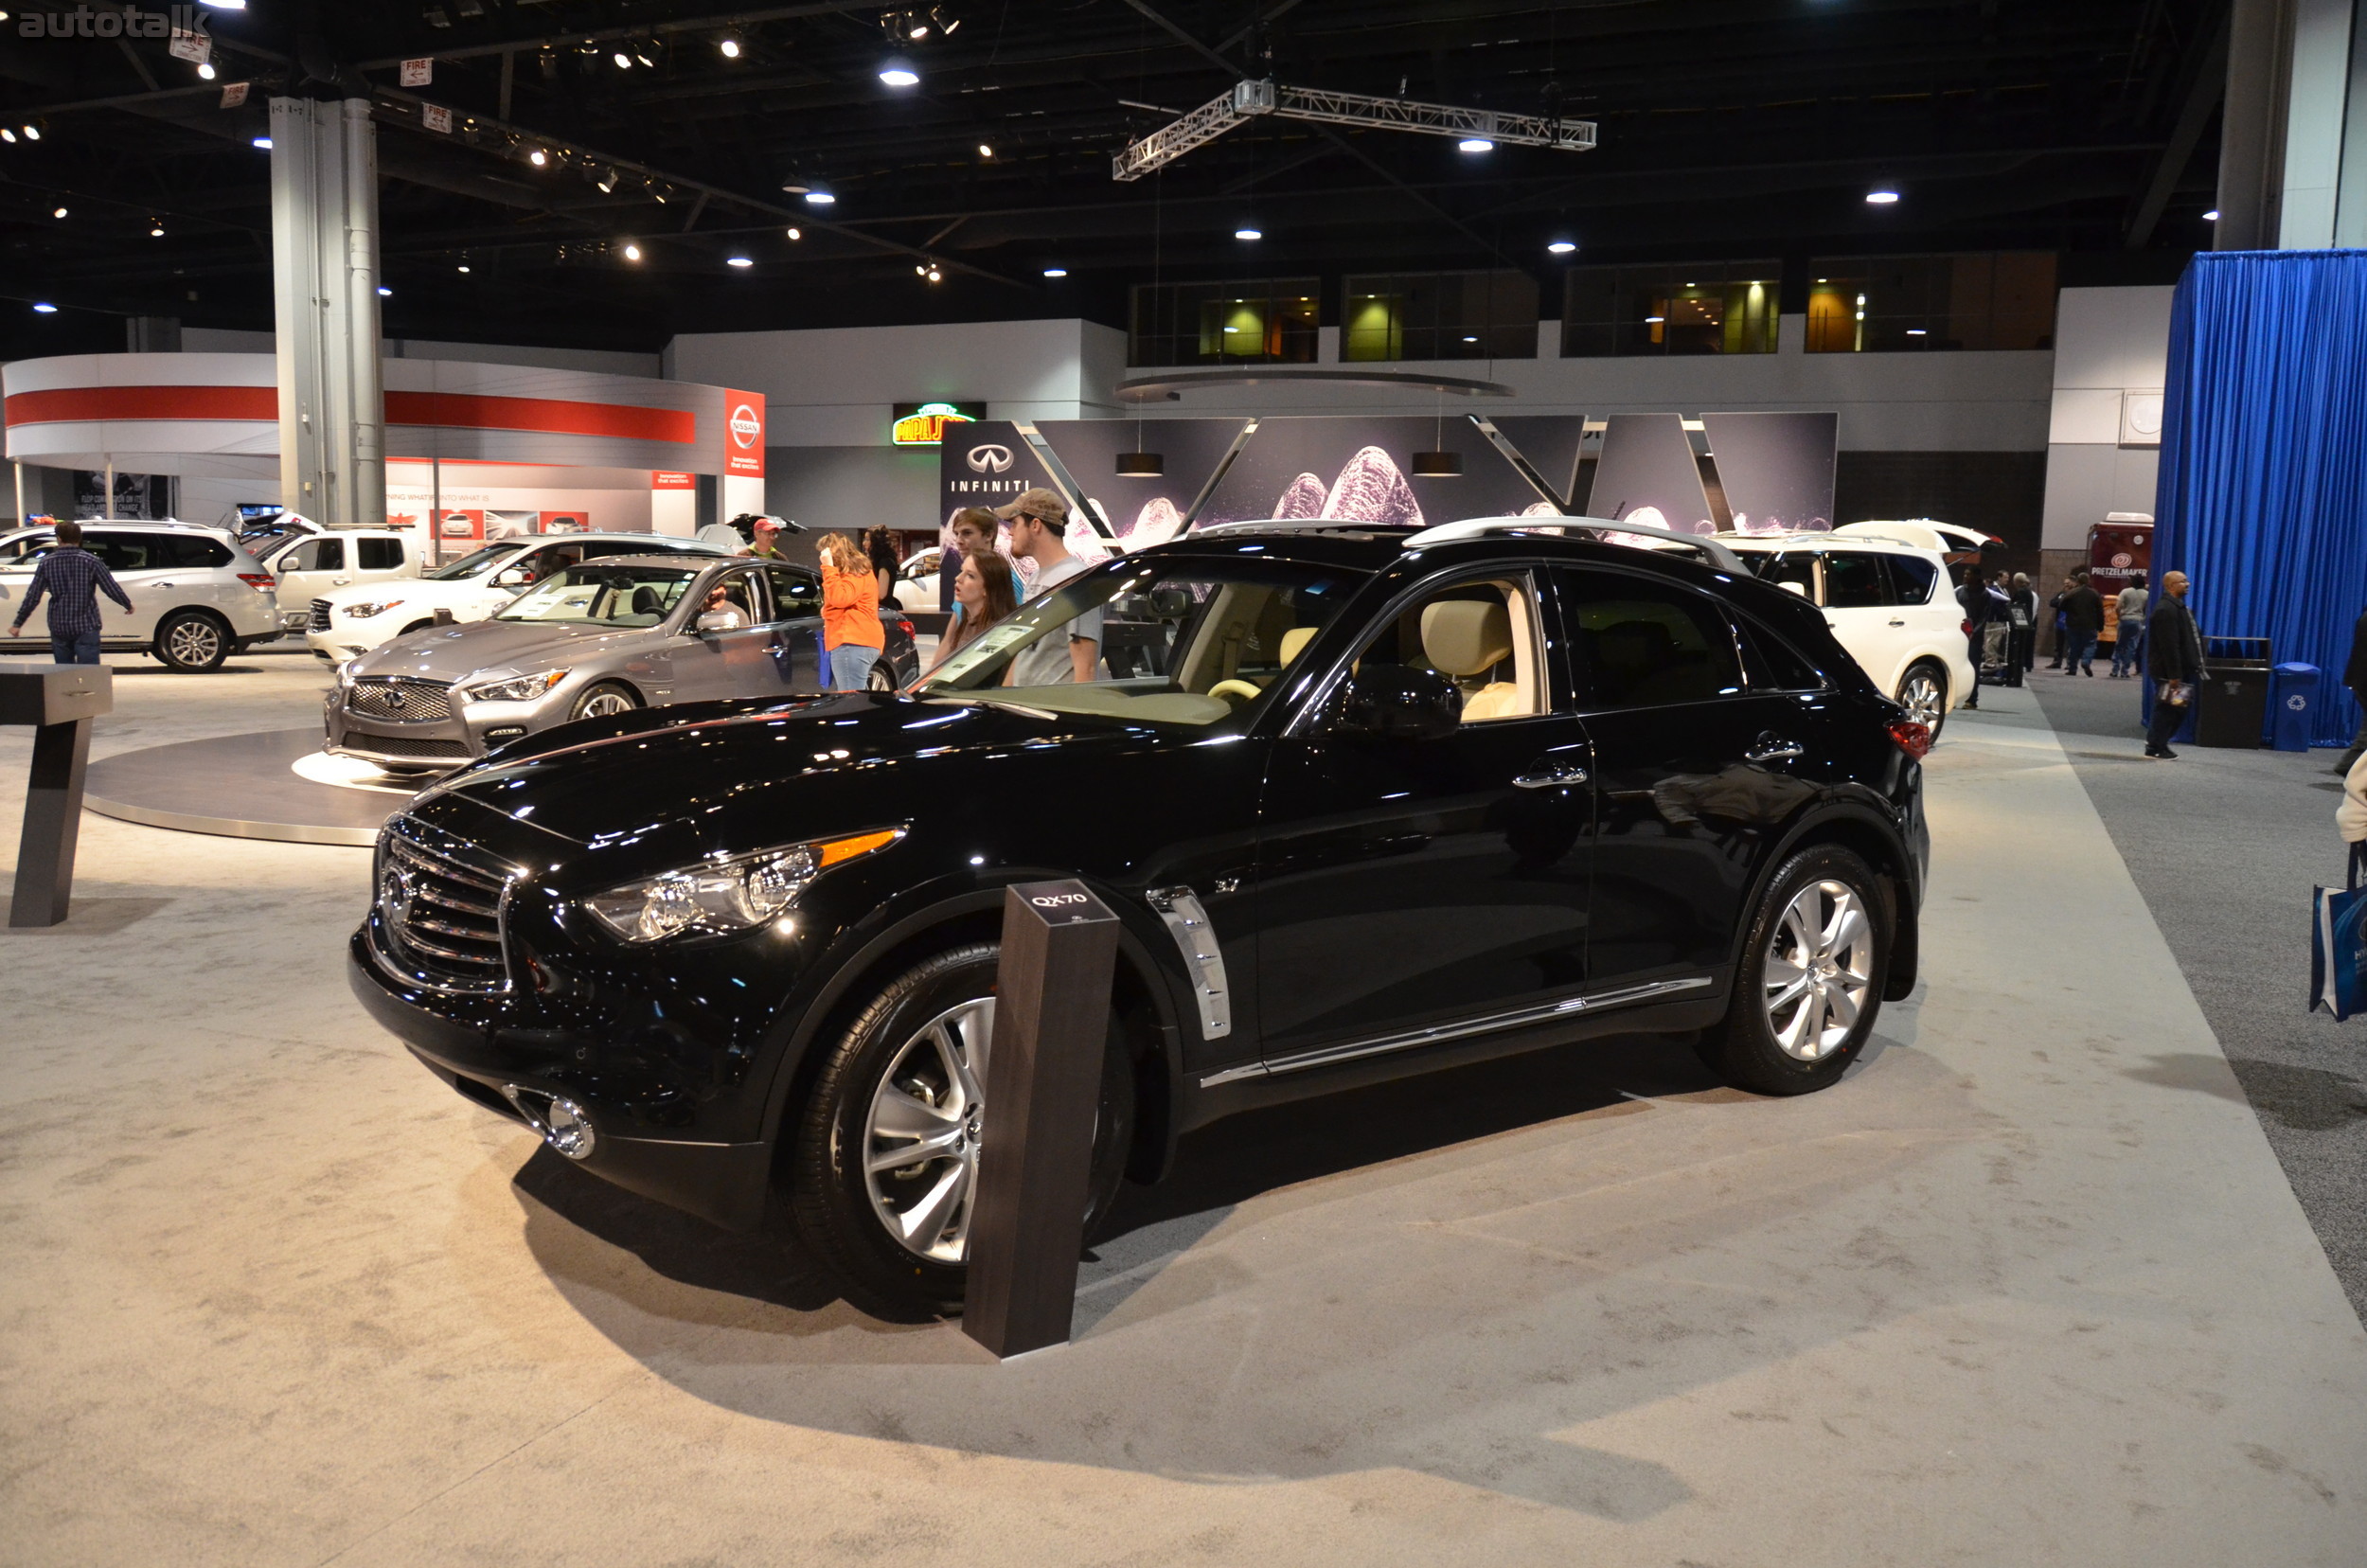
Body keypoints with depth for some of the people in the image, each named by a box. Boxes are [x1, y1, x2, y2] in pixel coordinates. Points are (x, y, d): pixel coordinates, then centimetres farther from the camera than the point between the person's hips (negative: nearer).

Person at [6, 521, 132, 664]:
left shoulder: (47, 563, 0)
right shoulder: (91, 561, -6)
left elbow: (32, 597, 1)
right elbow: (112, 588, -4)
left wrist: (18, 624, 9)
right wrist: (128, 605, 15)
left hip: (59, 628, 2)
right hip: (86, 626, -2)